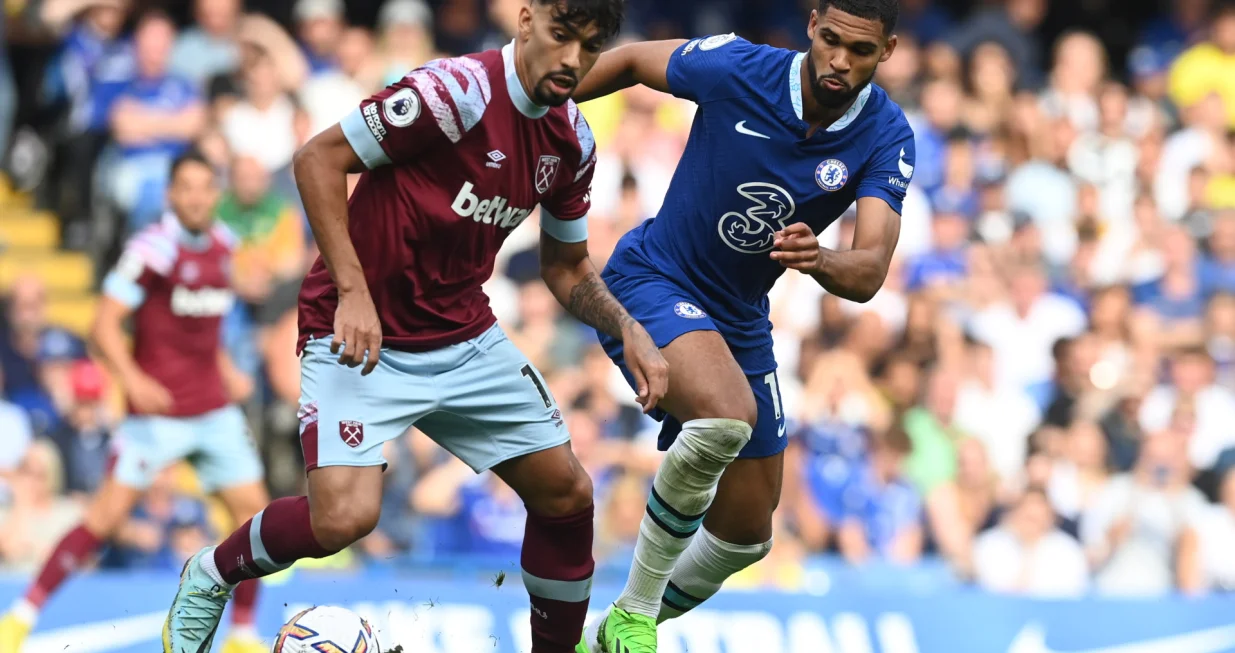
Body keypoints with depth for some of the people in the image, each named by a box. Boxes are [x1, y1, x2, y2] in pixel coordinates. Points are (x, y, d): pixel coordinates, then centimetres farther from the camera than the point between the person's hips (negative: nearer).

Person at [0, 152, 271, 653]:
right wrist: (133, 378, -32)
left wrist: (227, 371, 15)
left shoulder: (220, 245, 9)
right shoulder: (153, 248, -14)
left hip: (215, 410, 7)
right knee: (109, 513, -10)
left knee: (252, 508, 0)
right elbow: (104, 324, -18)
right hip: (158, 409, -6)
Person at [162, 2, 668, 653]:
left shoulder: (572, 142, 2)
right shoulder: (456, 91, -22)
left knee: (566, 494, 4)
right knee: (344, 516, -24)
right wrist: (352, 291, -25)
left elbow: (565, 267, 16)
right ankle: (209, 577, 5)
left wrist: (629, 331, -2)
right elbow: (318, 159, -19)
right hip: (362, 334, -7)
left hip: (465, 340, 7)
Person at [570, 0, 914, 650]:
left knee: (747, 533, 11)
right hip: (652, 281, -5)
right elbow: (630, 60, 0)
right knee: (728, 414, -35)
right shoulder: (737, 68, -19)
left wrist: (818, 259, -47)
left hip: (740, 322, 5)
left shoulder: (886, 138, -13)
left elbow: (868, 273, -25)